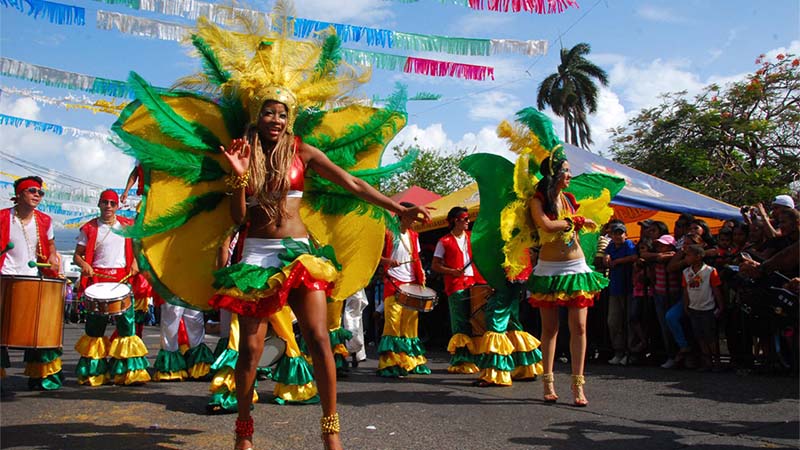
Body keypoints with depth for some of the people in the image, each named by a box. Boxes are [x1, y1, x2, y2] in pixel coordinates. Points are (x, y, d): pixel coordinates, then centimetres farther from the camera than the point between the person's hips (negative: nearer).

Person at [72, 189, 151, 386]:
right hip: (97, 279, -1)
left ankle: (130, 371, 0)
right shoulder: (89, 228, 6)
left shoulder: (127, 225, 12)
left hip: (122, 278, 1)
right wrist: (84, 264, -15)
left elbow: (136, 246, 22)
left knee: (127, 323, -5)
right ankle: (94, 372, 13)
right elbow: (77, 255, 6)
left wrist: (135, 262, 3)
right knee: (94, 325, 2)